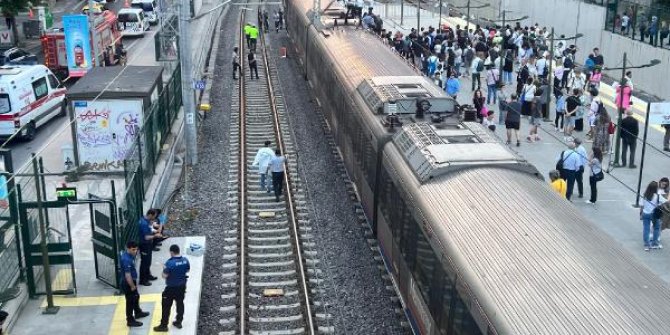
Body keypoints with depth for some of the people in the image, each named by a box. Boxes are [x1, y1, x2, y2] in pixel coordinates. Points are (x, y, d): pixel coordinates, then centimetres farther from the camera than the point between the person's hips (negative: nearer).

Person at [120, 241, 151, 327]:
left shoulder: (129, 255, 0)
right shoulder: (126, 260, -32)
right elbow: (127, 275, -29)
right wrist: (132, 286, -19)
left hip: (131, 281, 10)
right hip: (127, 283, -10)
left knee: (136, 297, 27)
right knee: (130, 301, 5)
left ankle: (138, 313, 48)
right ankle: (130, 320, 20)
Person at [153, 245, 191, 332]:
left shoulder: (170, 262, -24)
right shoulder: (185, 260, -6)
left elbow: (164, 276, -20)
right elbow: (188, 270, 10)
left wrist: (164, 268, -3)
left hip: (171, 288, -6)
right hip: (182, 286, 6)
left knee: (166, 306, 5)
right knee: (180, 303, 19)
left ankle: (164, 325, 10)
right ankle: (178, 322, 29)